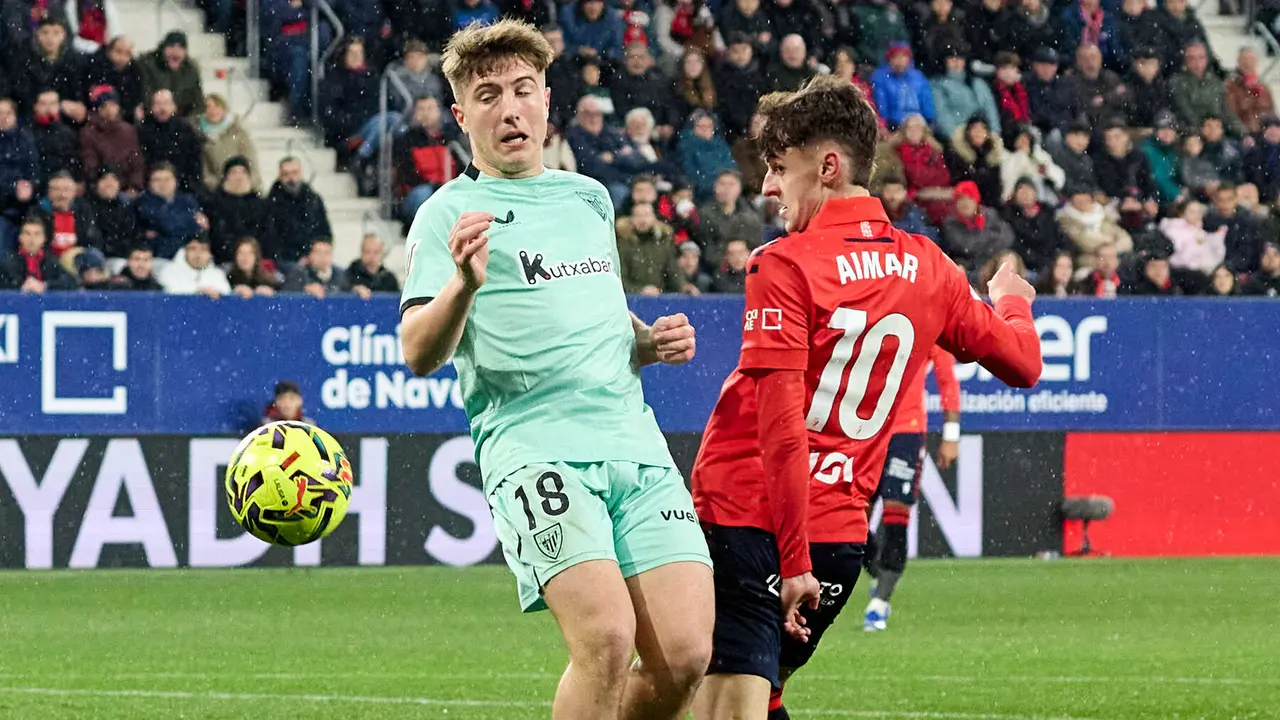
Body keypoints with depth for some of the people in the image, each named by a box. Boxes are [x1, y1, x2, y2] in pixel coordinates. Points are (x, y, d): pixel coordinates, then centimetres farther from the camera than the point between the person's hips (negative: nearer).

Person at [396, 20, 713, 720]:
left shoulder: (590, 197, 21)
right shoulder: (450, 214, 3)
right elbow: (418, 353, -9)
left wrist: (651, 341, 13)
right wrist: (464, 284, -28)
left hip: (635, 444, 6)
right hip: (533, 447, -6)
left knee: (684, 656, -10)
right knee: (607, 638, -25)